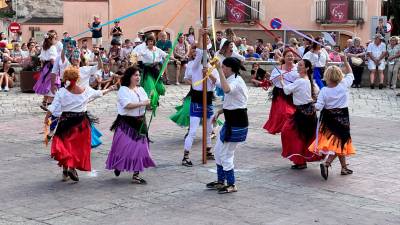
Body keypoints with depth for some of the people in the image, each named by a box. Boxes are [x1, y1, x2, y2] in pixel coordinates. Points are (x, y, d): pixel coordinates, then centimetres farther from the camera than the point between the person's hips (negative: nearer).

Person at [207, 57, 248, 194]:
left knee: (226, 154, -1)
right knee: (219, 151, 18)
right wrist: (220, 112, 16)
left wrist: (219, 70, -42)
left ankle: (231, 185, 11)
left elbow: (226, 89, -45)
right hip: (231, 121, 11)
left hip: (236, 123, -11)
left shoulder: (236, 81, -19)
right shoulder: (233, 80, 14)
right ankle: (221, 181, 29)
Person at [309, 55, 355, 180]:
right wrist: (345, 61, 13)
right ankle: (326, 164, -21)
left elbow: (318, 107, -16)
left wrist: (315, 105, 5)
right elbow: (350, 74, 7)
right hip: (342, 118, -2)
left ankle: (344, 168, 28)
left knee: (340, 143, 17)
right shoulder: (344, 86, -11)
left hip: (328, 118, 3)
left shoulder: (324, 91, -12)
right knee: (339, 142, 0)